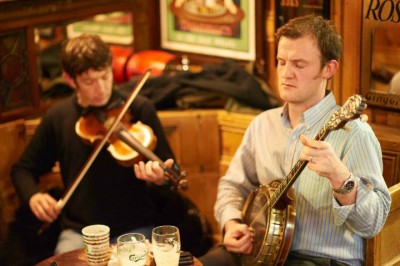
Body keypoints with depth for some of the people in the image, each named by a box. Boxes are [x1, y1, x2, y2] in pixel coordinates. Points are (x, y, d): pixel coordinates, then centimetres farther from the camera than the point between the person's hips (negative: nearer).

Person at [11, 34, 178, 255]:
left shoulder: (140, 109, -5)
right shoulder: (58, 117, 1)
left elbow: (167, 169, -1)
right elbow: (23, 169, 12)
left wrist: (159, 179, -25)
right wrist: (33, 195, -9)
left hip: (134, 228, -1)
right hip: (79, 230, 2)